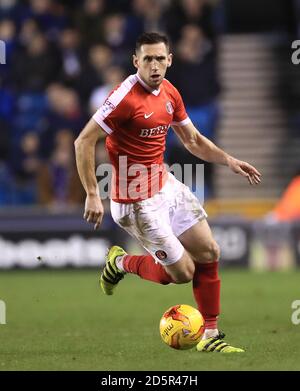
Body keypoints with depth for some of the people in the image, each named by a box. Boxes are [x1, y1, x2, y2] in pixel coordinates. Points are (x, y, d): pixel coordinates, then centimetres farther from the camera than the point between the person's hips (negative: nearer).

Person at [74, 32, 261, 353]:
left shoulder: (169, 93, 4)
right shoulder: (126, 97, -22)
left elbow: (192, 140, 18)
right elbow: (84, 142, -21)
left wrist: (229, 161, 5)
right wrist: (92, 195, -25)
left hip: (166, 185, 8)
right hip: (138, 202, -8)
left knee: (209, 253, 5)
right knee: (183, 272, -5)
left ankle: (210, 336, 16)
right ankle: (121, 263, 21)